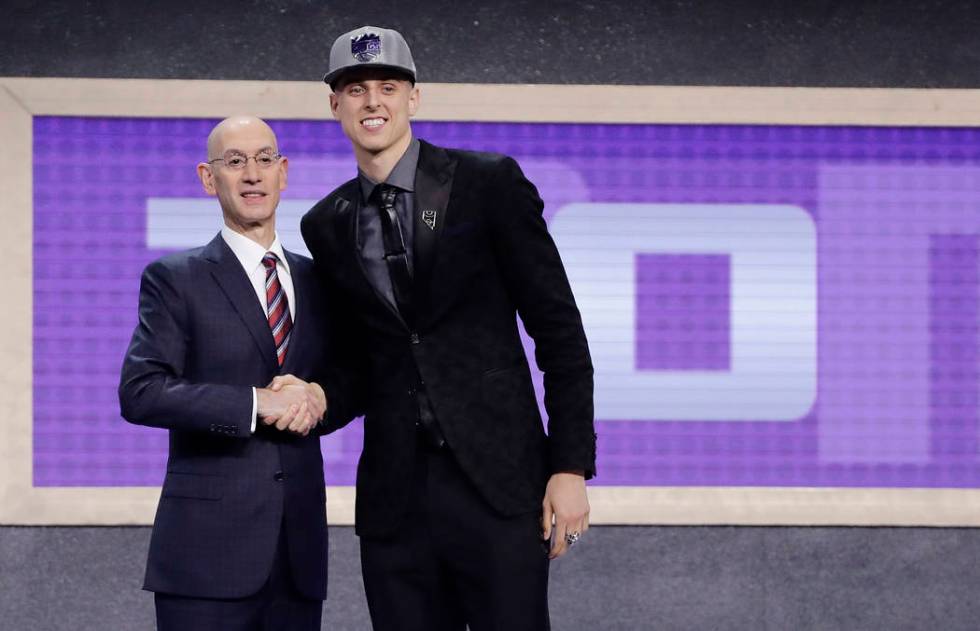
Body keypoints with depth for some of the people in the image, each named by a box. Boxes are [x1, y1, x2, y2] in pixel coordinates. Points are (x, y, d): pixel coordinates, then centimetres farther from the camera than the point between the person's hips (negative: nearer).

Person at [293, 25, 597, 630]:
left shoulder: (488, 183, -2)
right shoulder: (327, 226, 11)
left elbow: (558, 327, -2)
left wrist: (572, 467, -7)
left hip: (497, 482, -4)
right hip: (395, 498, 4)